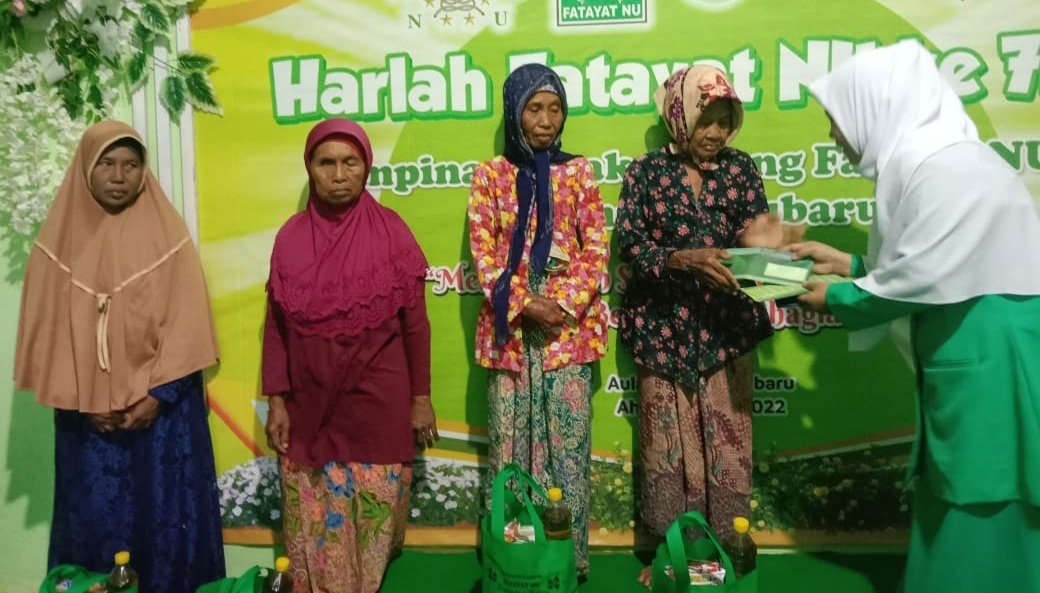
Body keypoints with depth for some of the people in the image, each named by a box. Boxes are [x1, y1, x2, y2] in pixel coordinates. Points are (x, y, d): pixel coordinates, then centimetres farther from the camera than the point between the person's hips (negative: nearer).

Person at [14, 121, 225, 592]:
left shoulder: (167, 234, -3)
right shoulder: (59, 238, 2)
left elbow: (186, 324, -7)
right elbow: (46, 329, 2)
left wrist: (157, 395, -13)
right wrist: (81, 400, -7)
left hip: (163, 409, -1)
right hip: (86, 414, 2)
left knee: (167, 519, 6)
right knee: (94, 523, 10)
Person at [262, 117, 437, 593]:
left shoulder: (391, 232, -6)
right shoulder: (291, 236, 0)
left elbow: (415, 322, -2)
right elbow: (276, 326, 4)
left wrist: (421, 398, -2)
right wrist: (276, 401, 1)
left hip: (378, 403, -1)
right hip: (311, 407, 2)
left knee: (373, 516, 9)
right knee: (316, 524, 11)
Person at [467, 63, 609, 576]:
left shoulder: (578, 171, 7)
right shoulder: (490, 174, 6)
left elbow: (595, 251, 2)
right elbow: (483, 253, -1)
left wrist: (563, 307, -11)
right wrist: (525, 306, -13)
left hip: (569, 327, 0)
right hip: (509, 327, 0)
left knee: (567, 442, 2)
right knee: (510, 442, 5)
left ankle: (569, 557, 14)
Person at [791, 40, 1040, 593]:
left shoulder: (945, 168, -19)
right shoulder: (925, 159, 12)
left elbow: (920, 278, -21)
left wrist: (836, 298, -7)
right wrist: (846, 262, 14)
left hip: (995, 368, -10)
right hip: (967, 364, 10)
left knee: (983, 525, 3)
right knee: (955, 517, 19)